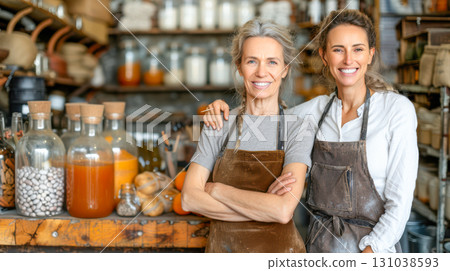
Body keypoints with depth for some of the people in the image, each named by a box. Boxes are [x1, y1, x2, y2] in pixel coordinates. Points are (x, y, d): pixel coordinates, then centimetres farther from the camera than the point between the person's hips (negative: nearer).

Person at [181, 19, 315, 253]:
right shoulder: (218, 126, -3)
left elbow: (283, 210, -23)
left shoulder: (297, 128, -11)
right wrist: (265, 208, -20)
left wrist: (216, 189, -16)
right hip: (222, 246, 2)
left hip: (278, 249, -2)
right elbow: (189, 198, -12)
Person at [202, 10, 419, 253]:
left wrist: (370, 251, -18)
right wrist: (222, 110, -3)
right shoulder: (316, 109, 1)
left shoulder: (396, 108, -10)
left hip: (374, 245, -3)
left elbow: (399, 199, -11)